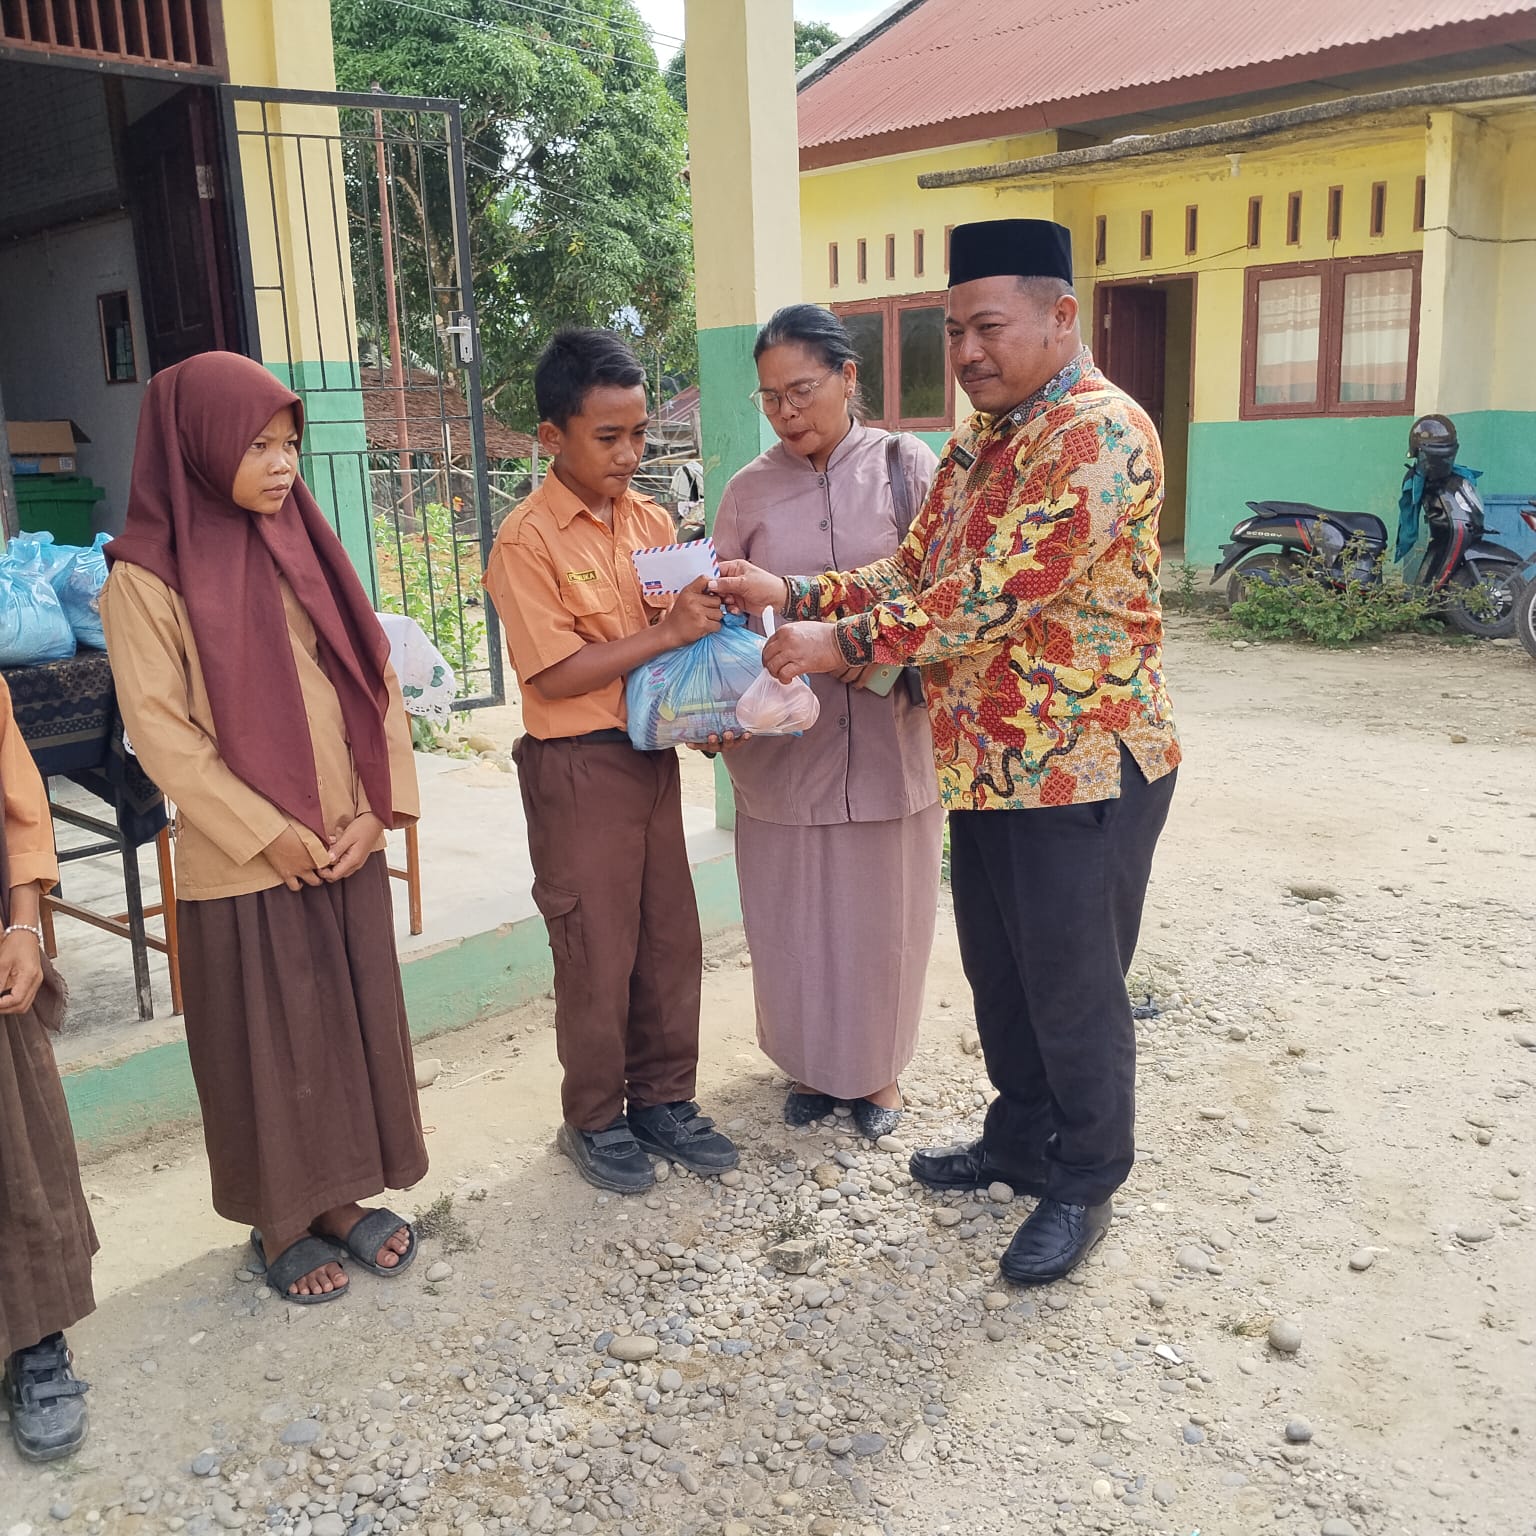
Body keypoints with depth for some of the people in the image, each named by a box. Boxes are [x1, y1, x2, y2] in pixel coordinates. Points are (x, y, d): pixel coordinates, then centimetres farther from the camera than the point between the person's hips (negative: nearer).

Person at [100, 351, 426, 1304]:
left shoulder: (306, 547, 6)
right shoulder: (149, 574, -9)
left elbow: (376, 681, 5)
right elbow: (160, 729, -13)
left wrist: (377, 808, -6)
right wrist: (267, 833, -16)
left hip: (349, 847, 5)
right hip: (245, 864, -5)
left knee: (358, 1022, 13)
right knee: (266, 1043, 8)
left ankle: (341, 1195, 31)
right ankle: (282, 1223, 26)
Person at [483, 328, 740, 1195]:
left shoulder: (653, 521, 6)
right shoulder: (527, 542, -13)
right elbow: (556, 674, -18)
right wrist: (665, 634, -22)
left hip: (654, 754, 6)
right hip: (578, 767, -6)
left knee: (672, 938, 13)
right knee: (598, 953, 5)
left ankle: (664, 1099, 30)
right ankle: (594, 1121, 24)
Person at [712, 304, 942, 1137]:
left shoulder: (906, 465, -1)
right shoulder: (748, 491, 4)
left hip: (887, 733, -1)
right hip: (782, 740, 1)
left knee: (881, 908, 10)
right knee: (792, 912, 10)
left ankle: (877, 1070, 31)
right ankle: (809, 1064, 33)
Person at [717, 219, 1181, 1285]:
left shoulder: (1102, 433, -18)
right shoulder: (978, 441, 12)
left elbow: (994, 594, -25)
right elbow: (915, 573, 9)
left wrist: (843, 642, -21)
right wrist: (793, 595, -5)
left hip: (1082, 769, -8)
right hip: (987, 765, 9)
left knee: (1073, 989, 6)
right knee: (998, 973, 20)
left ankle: (1086, 1182, 26)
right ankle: (1020, 1139, 40)